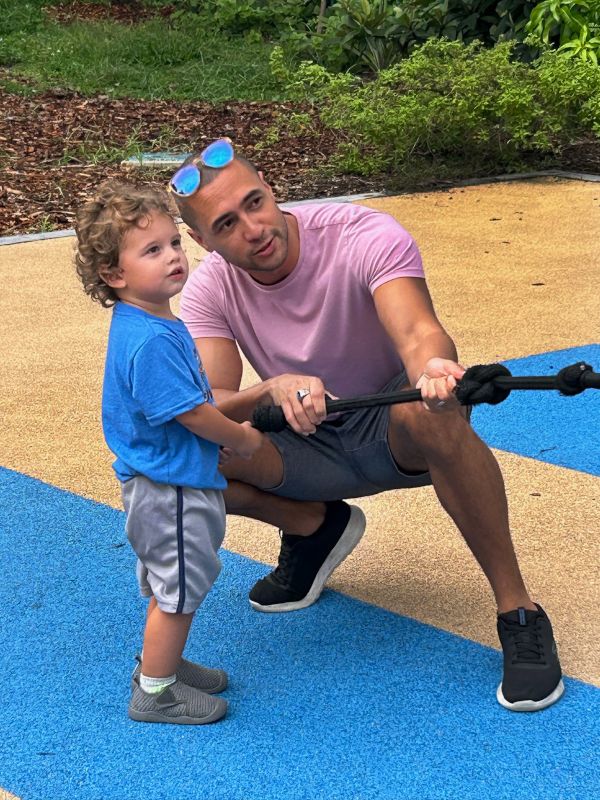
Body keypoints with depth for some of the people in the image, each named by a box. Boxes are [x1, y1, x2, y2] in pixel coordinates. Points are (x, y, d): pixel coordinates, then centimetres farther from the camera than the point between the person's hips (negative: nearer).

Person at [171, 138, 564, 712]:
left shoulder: (365, 236, -22)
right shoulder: (209, 291, -12)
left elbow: (417, 330, -40)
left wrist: (433, 369, -65)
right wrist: (273, 391, -47)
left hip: (395, 432, -3)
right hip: (310, 446, 4)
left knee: (431, 413, -41)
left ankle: (518, 612, -26)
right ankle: (316, 527, 7)